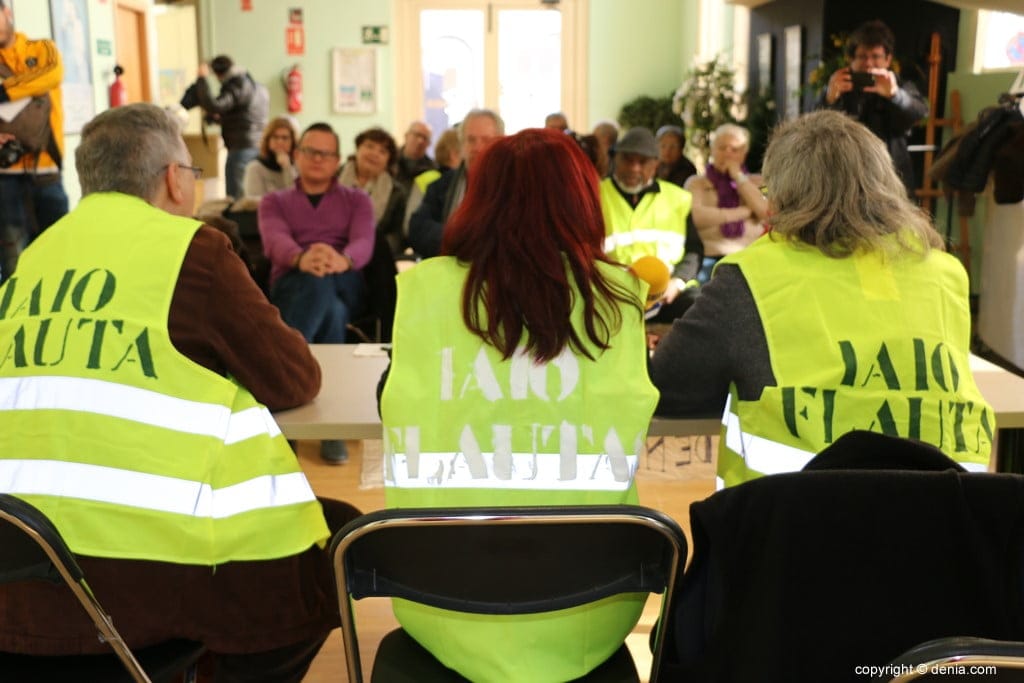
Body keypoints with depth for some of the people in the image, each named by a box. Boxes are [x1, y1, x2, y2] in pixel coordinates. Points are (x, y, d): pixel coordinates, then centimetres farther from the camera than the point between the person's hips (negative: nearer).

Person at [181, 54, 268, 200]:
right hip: (260, 148, 9)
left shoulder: (236, 86, -9)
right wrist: (219, 118, 30)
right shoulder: (259, 88, 18)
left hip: (241, 149, -9)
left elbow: (212, 106, -22)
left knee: (235, 198, -8)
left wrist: (202, 79, -11)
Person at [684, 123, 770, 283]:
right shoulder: (696, 183, 12)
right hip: (710, 258, -2)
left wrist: (738, 176, 4)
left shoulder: (756, 182, 18)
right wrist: (743, 211, -3)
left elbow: (767, 212, -1)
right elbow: (695, 216, -8)